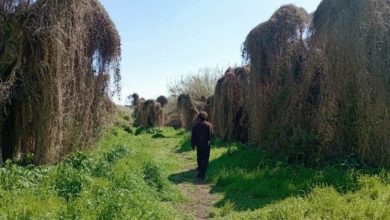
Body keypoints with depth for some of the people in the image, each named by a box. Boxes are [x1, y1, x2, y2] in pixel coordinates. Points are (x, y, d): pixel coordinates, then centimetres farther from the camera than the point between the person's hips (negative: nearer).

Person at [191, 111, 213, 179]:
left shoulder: (196, 125, -1)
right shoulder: (209, 125, -6)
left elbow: (193, 136, 0)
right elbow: (212, 134, -2)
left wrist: (193, 144, 7)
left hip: (199, 144, 2)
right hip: (206, 145, -2)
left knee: (199, 158, 17)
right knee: (205, 159, 1)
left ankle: (200, 171, 25)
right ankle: (203, 173, -6)